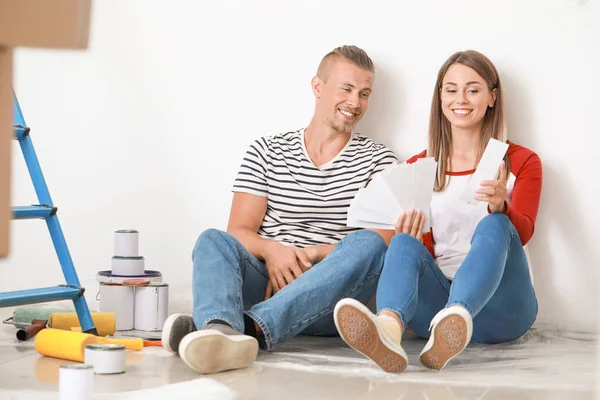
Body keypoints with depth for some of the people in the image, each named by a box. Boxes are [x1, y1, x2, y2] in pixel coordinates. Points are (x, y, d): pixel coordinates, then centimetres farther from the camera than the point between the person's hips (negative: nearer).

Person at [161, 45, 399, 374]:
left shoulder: (378, 160, 13)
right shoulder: (266, 152, 15)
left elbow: (384, 240, -2)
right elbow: (239, 231, 6)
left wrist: (312, 254, -16)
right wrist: (271, 250, -18)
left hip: (330, 299, -1)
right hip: (266, 282, 1)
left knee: (367, 245, -31)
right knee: (213, 240, -25)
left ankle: (252, 326, -49)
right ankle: (221, 334, -59)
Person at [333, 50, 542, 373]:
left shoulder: (522, 162, 11)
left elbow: (522, 232, -7)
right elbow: (424, 250, 8)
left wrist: (499, 206, -31)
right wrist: (408, 237, -17)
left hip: (498, 307, -1)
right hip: (437, 296, 1)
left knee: (492, 226, -29)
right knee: (404, 243, -28)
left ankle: (453, 322, -61)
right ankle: (387, 329, -62)